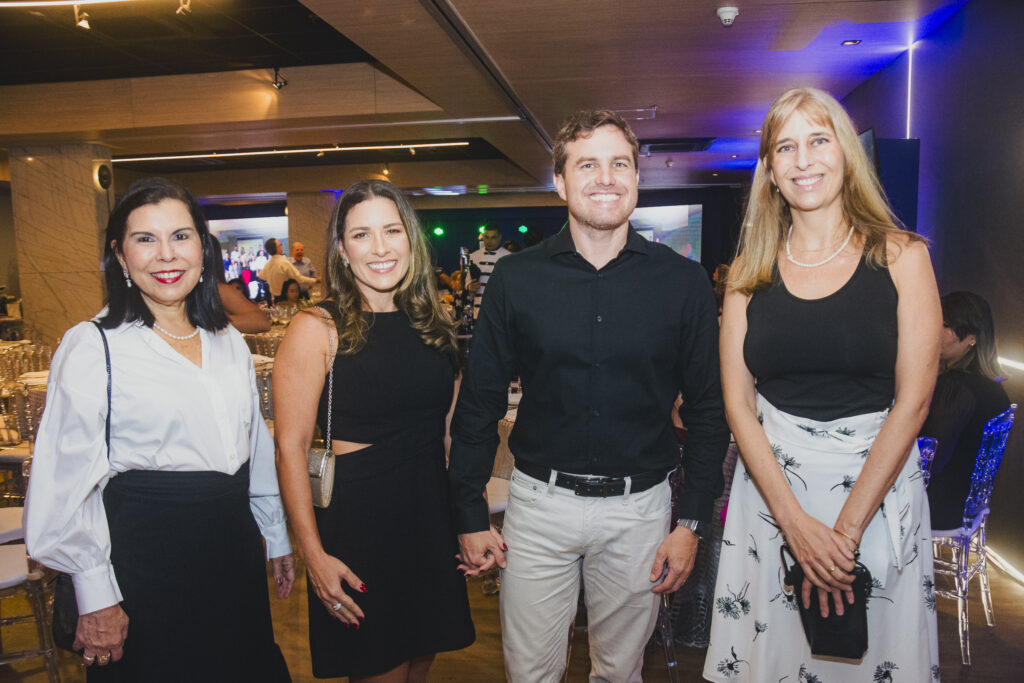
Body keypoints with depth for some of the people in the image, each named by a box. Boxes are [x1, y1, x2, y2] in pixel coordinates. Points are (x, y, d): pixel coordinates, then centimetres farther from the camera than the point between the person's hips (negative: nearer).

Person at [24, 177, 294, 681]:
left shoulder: (228, 341, 6)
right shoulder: (93, 346, -10)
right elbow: (69, 485, -11)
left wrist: (277, 538, 15)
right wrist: (96, 598, -12)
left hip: (235, 549, 6)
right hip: (146, 558, -5)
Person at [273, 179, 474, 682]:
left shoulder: (429, 322, 6)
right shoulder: (316, 329, -11)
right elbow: (291, 449, -12)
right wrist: (314, 555, -15)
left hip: (433, 517, 5)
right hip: (357, 521, -5)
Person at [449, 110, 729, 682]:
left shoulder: (683, 281, -4)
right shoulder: (517, 279, -4)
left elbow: (708, 409, 2)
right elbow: (479, 403, 1)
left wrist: (693, 522, -2)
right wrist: (471, 516, 1)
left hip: (639, 508, 0)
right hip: (539, 502, 0)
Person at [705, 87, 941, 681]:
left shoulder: (901, 256, -3)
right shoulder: (750, 270, 2)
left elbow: (913, 400, -8)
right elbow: (737, 399, -2)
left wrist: (847, 528, -13)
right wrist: (795, 521, -11)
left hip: (877, 485, -1)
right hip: (770, 485, 2)